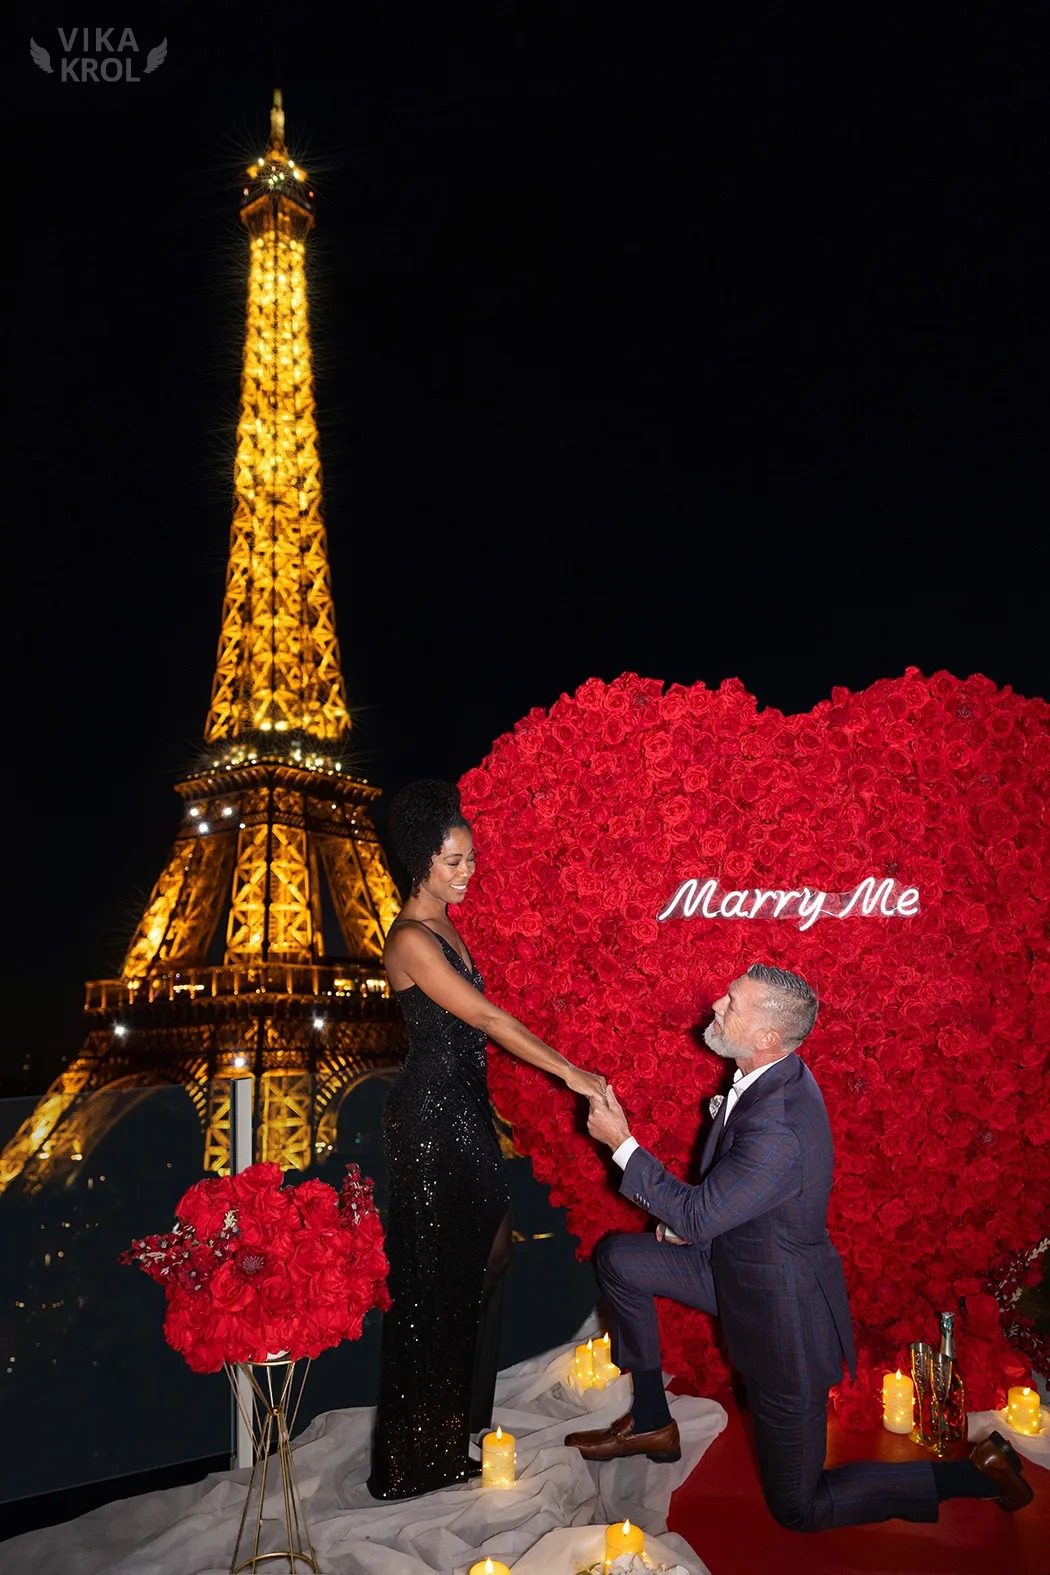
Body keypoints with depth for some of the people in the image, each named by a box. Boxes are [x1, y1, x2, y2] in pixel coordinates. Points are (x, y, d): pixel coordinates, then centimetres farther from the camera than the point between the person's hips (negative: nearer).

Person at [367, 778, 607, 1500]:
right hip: (432, 1116, -9)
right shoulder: (410, 940, -18)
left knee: (490, 1251, 15)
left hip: (466, 1109, 9)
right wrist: (570, 1071, -20)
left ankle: (461, 1414, 32)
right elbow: (487, 1017, -22)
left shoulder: (446, 926, 11)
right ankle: (419, 1454, 18)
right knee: (437, 1276, 2)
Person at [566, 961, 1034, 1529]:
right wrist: (690, 1215, 0)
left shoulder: (777, 1129, -36)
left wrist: (622, 1144, -20)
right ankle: (651, 1421, 24)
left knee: (798, 1508, 7)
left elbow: (698, 1217, -25)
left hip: (782, 1318, -8)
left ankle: (975, 1472, 14)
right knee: (618, 1257, 8)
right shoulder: (774, 1077, -7)